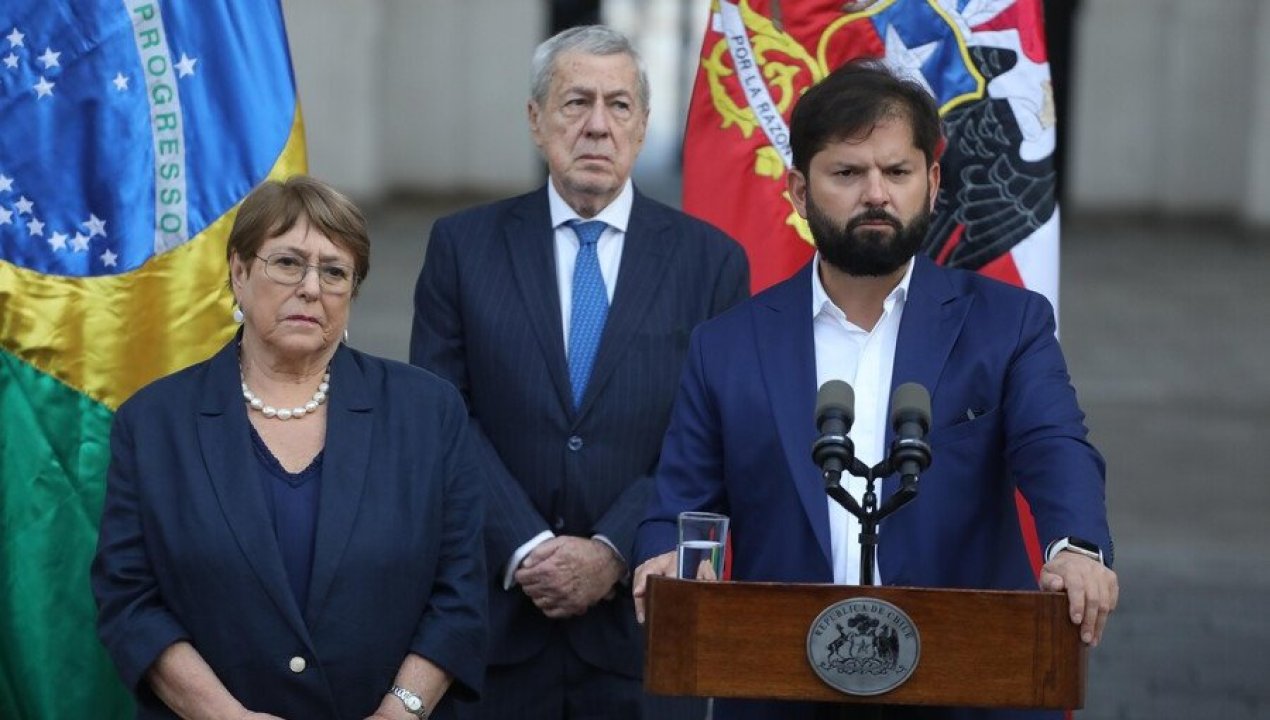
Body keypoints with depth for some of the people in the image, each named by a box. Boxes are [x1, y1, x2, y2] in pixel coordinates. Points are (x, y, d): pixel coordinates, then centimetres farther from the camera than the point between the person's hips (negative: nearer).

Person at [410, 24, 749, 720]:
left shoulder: (710, 260, 4)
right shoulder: (464, 245, 5)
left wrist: (613, 554, -12)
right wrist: (527, 552, -12)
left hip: (643, 621, 0)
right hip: (498, 617, 0)